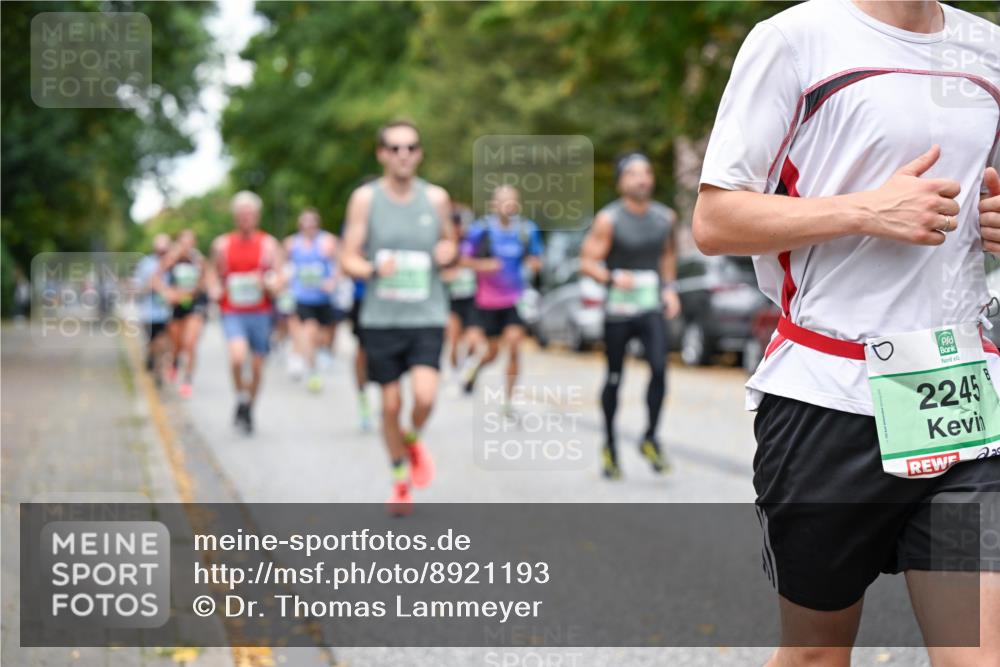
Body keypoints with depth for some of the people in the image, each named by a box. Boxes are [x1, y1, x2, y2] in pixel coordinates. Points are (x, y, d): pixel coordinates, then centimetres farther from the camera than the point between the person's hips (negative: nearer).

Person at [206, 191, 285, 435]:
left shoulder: (269, 244, 3)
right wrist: (215, 289, -1)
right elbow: (213, 272, 19)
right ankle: (241, 397, -1)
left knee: (257, 367, 7)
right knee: (237, 356, -26)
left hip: (261, 314, 1)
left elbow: (280, 278, 2)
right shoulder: (222, 245, 5)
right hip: (233, 313, -1)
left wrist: (268, 284, -20)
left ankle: (249, 409, 28)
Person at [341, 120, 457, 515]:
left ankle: (414, 439, 16)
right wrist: (373, 269, -21)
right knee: (390, 404, 4)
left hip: (427, 316, 0)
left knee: (424, 396, -18)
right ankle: (400, 479, 26)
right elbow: (348, 259, 0)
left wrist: (449, 252, -6)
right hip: (381, 317, 0)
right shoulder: (365, 199, -1)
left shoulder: (436, 198, 5)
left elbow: (449, 245, 18)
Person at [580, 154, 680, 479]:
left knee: (659, 368, -16)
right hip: (618, 308, -3)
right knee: (614, 378, 7)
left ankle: (650, 439, -2)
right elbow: (587, 262, -10)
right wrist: (613, 277, -28)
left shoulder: (666, 217, 6)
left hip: (651, 308, 3)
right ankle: (610, 444, 23)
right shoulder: (608, 219, -8)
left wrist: (669, 288, 11)